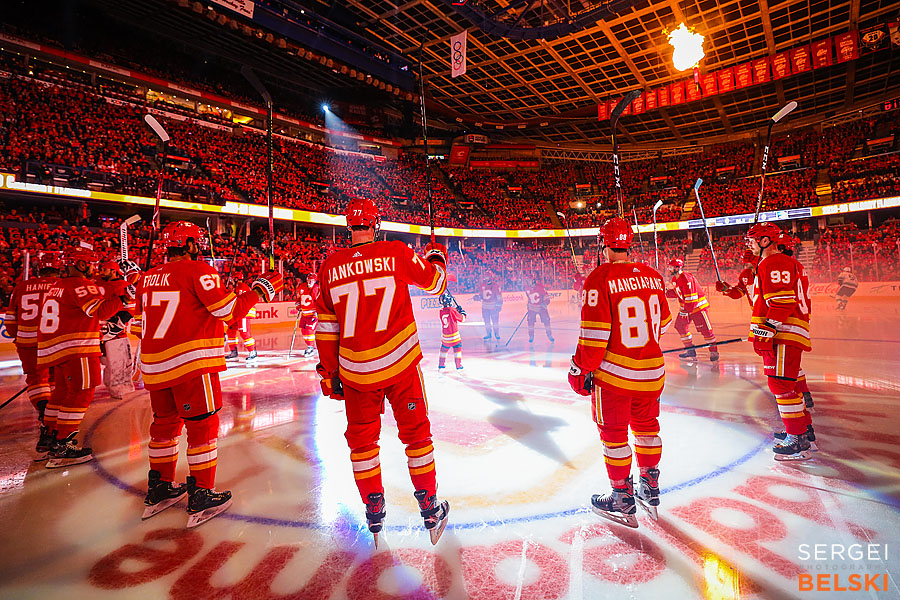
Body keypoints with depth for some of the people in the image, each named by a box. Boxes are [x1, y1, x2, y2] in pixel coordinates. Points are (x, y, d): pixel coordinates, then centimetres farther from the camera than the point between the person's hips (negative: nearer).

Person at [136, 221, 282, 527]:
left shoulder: (147, 279, 12)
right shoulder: (198, 271, -10)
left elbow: (145, 323, 18)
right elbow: (229, 311, -14)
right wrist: (259, 291, -3)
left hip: (154, 366, 8)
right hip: (191, 363, -7)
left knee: (165, 423, 20)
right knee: (203, 426, 3)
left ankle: (158, 490, 32)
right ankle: (200, 499, 9)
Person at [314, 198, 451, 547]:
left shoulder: (330, 267, -1)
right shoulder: (396, 254, -8)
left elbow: (326, 326, 4)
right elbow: (434, 283, 6)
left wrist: (329, 371, 14)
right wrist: (436, 256, 27)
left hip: (355, 371, 2)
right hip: (401, 364, -1)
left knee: (361, 439, 18)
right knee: (416, 433, 14)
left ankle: (374, 516, 28)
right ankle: (430, 510, 26)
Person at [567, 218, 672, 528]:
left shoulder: (600, 278, -16)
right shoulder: (653, 276, 3)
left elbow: (594, 333, -19)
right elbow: (663, 323, 15)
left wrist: (581, 368, -7)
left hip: (613, 374, -6)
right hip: (652, 371, 6)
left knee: (613, 433, 10)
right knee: (646, 427, 22)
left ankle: (622, 500, 22)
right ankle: (650, 490, 38)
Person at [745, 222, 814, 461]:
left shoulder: (774, 263, -12)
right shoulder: (788, 263, 24)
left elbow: (782, 302, -22)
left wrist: (765, 332, -23)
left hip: (783, 334, -11)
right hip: (781, 334, 11)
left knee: (781, 384, -8)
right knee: (786, 383, 19)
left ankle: (798, 441, -2)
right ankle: (804, 428, 30)